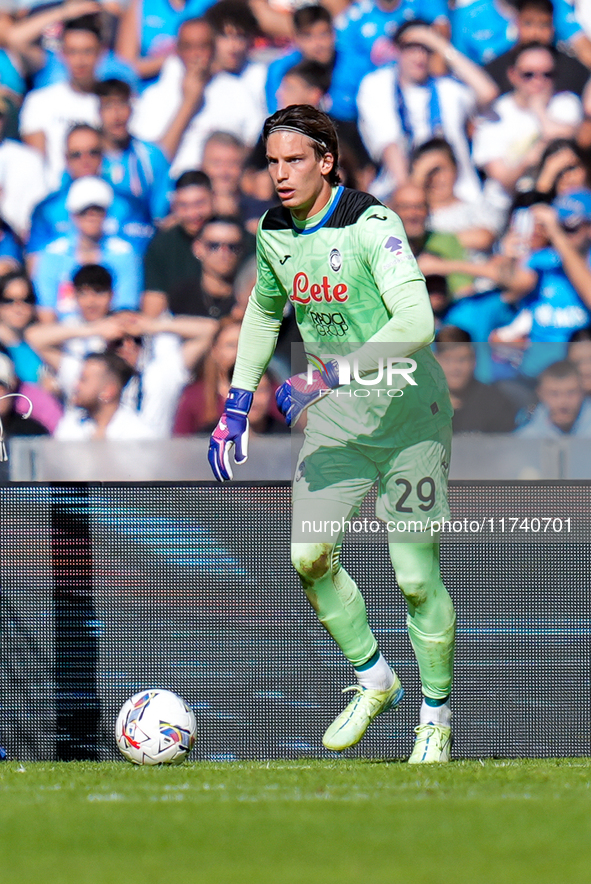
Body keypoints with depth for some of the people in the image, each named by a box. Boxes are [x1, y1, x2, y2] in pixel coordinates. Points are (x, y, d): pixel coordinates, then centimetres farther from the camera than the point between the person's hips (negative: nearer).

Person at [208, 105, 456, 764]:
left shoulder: (372, 225, -21)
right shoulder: (274, 233, 1)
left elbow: (416, 323, -32)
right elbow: (264, 312, 20)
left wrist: (329, 375, -35)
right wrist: (236, 406, 15)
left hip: (407, 414, -6)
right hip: (335, 418, 6)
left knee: (415, 577, -5)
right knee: (308, 556, -5)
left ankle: (436, 714, 14)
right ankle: (373, 680, 16)